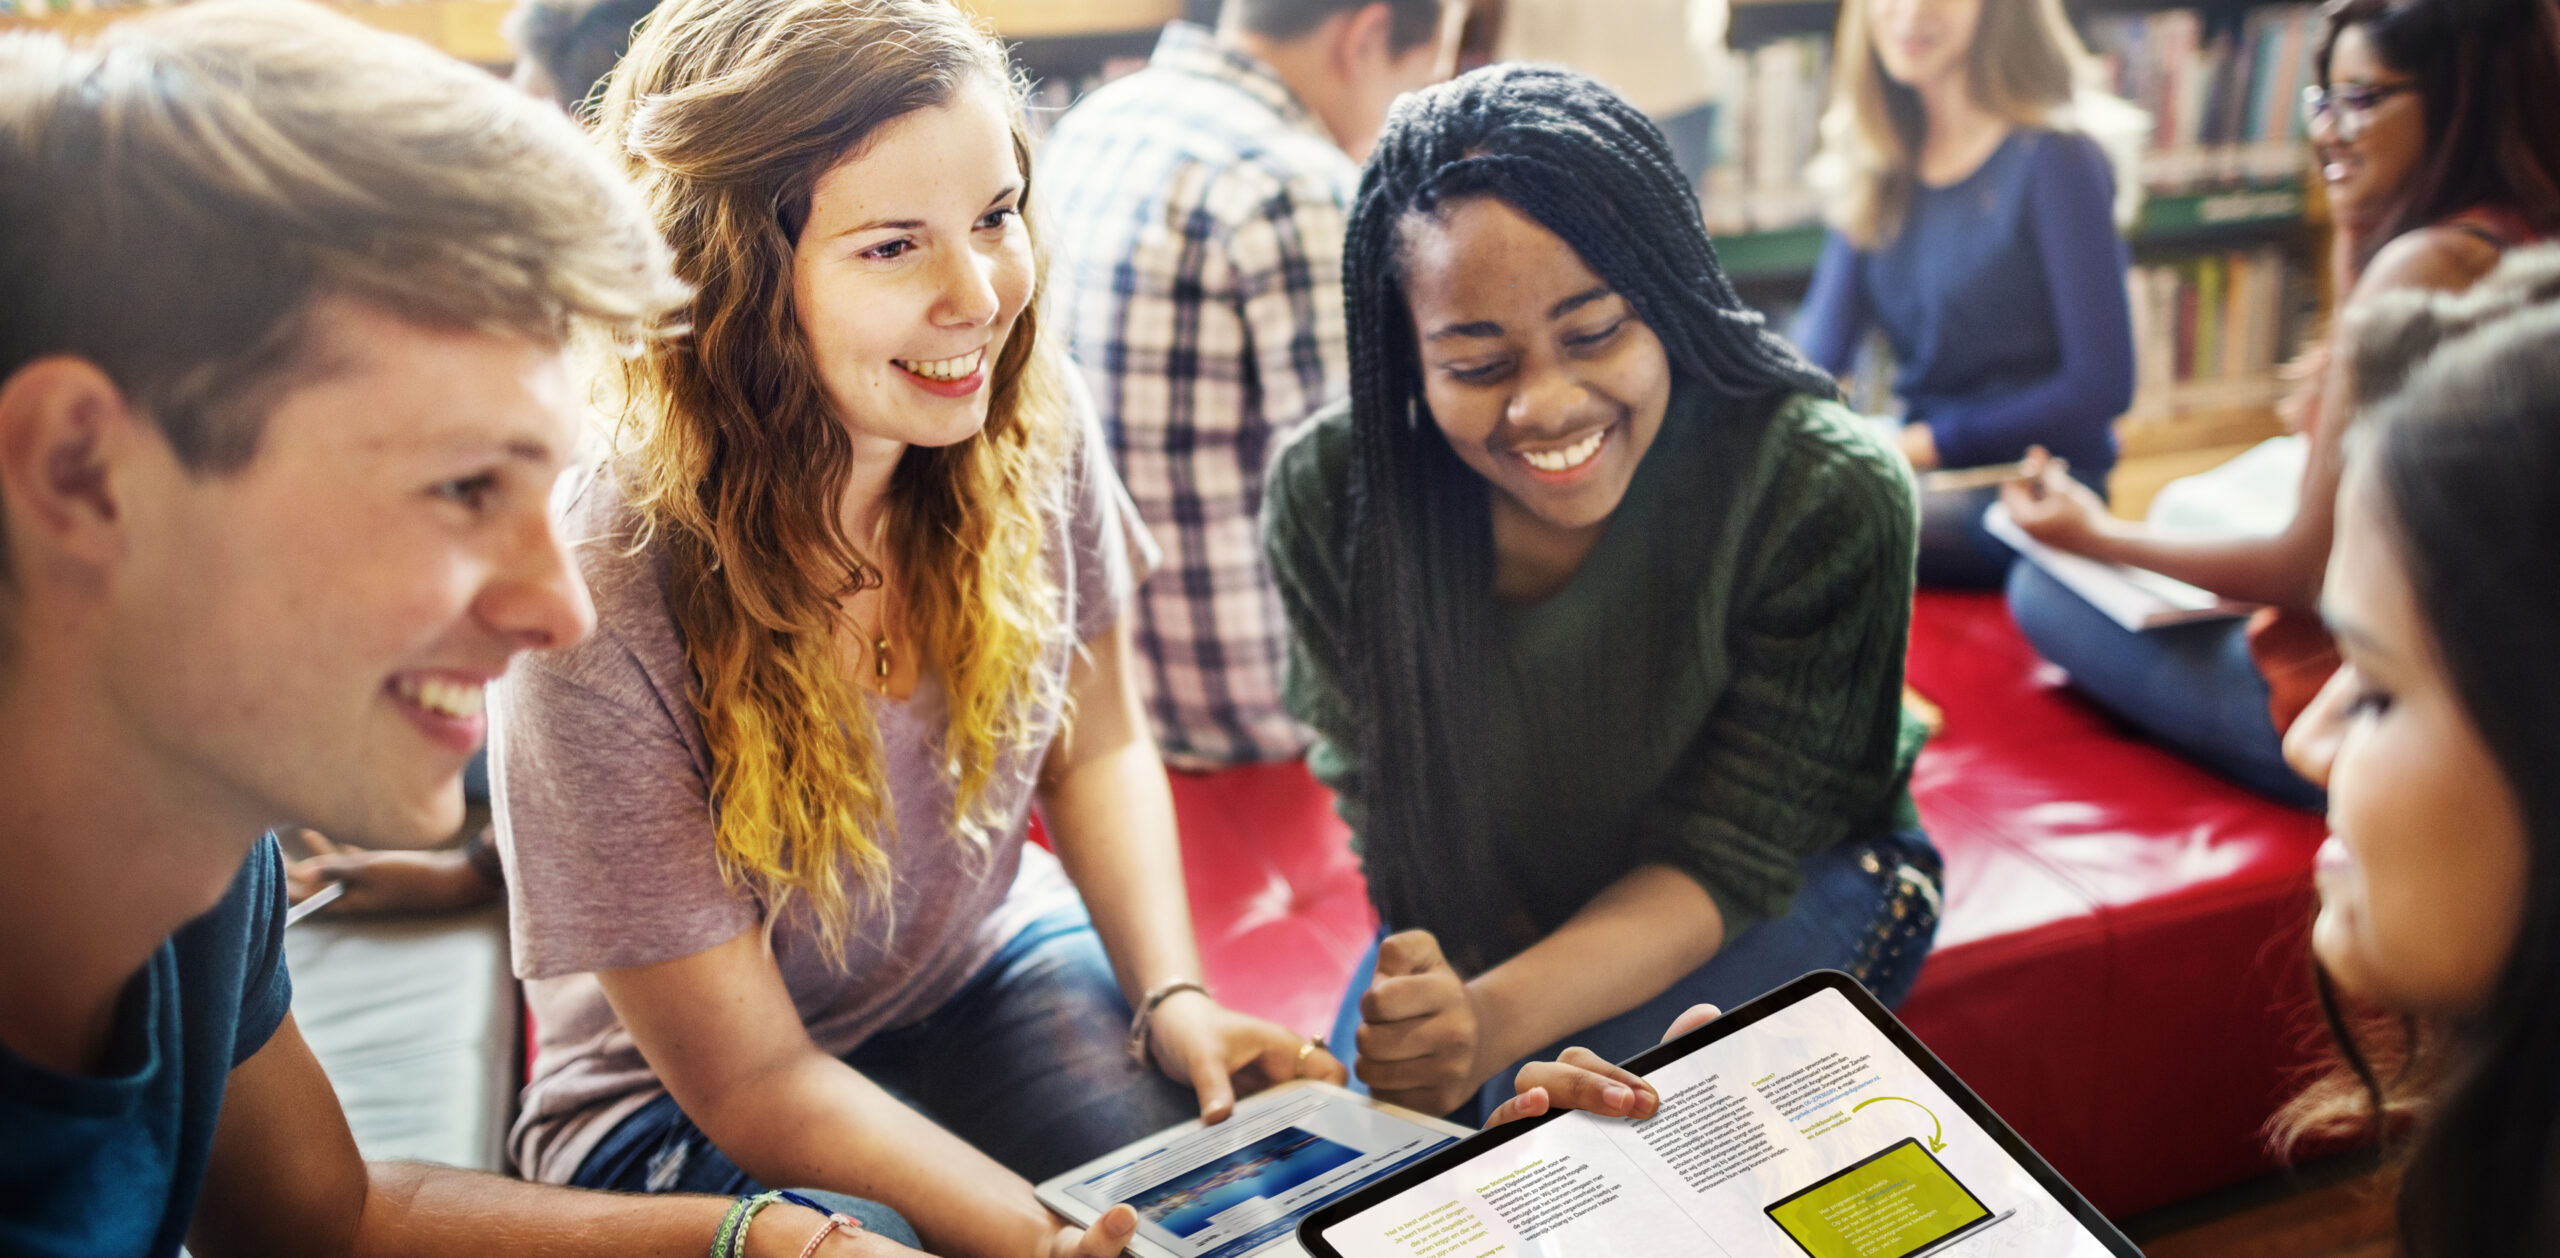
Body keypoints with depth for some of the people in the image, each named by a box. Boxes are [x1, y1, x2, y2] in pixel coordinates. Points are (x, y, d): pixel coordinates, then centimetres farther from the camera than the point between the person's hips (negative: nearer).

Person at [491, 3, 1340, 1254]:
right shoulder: (603, 602, -29)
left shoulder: (1028, 431, -14)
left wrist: (1173, 996, -10)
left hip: (992, 971, 5)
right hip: (685, 1106, -4)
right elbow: (753, 1080, -20)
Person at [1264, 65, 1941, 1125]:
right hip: (1490, 907, 2)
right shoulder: (1329, 495, -23)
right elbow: (1401, 836, -13)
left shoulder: (1826, 496, -29)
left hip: (1796, 880, -2)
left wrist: (1502, 1018, -42)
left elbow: (1725, 853, -26)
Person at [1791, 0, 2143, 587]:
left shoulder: (2053, 158, -10)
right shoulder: (1879, 163, 10)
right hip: (1922, 472, 6)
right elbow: (1820, 340, 1)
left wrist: (1933, 441, -15)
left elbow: (2102, 385, -12)